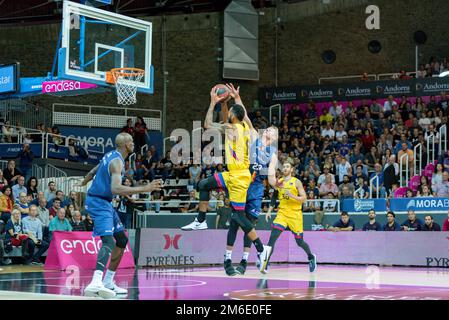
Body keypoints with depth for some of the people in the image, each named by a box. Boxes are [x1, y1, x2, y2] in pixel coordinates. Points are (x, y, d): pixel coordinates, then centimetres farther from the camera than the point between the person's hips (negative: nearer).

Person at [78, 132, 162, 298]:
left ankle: (108, 282, 19)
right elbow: (115, 189, -33)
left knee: (122, 239, 16)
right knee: (108, 241, -27)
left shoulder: (111, 156, 12)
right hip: (99, 203, -11)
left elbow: (93, 172, 28)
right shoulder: (117, 161, -19)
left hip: (104, 203, 11)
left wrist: (83, 183, 50)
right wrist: (143, 189, -35)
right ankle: (95, 283, -45)